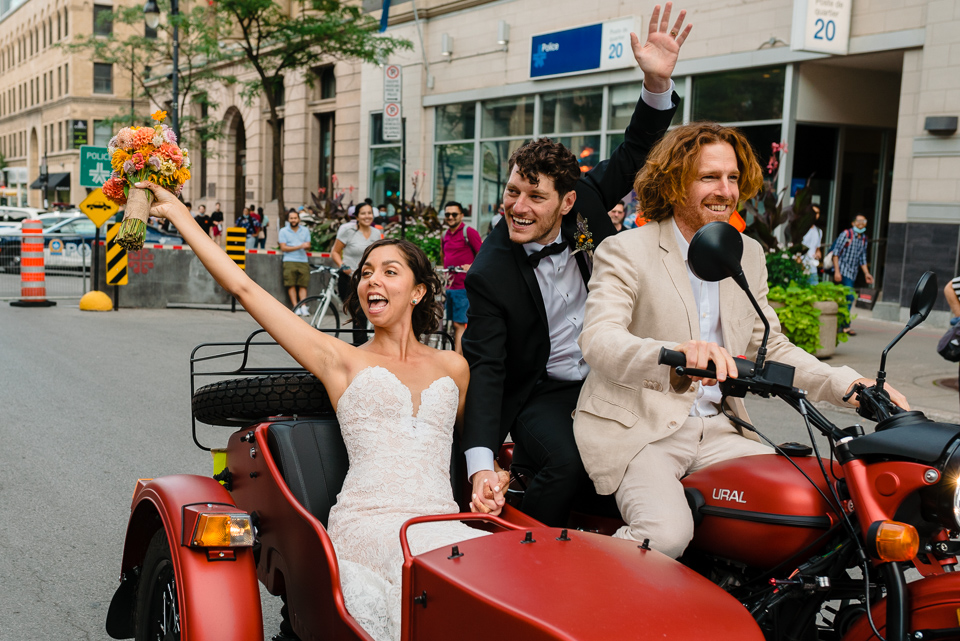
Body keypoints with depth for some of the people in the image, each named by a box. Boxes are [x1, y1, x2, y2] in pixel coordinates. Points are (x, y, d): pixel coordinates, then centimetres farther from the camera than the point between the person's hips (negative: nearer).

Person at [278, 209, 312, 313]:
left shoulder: (305, 230, 16)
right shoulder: (283, 231, 7)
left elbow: (308, 246, 11)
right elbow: (283, 248, -3)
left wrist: (306, 246, -16)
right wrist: (300, 246, -10)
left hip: (303, 261, 2)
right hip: (289, 261, -2)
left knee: (303, 285, -5)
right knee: (291, 285, -8)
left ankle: (303, 307, -9)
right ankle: (295, 307, -8)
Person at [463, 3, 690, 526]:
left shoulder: (583, 200, -4)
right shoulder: (490, 274, -16)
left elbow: (633, 157, 3)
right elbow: (484, 367, -20)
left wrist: (657, 82, -17)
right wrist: (480, 463, -33)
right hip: (540, 394, -5)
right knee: (565, 465, -31)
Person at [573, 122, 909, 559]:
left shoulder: (748, 255, 13)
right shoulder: (625, 252, -7)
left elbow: (770, 347, 15)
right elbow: (598, 340, -23)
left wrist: (849, 385, -2)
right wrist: (673, 353, -44)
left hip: (715, 429, 6)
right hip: (637, 428, -6)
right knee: (666, 535, -29)